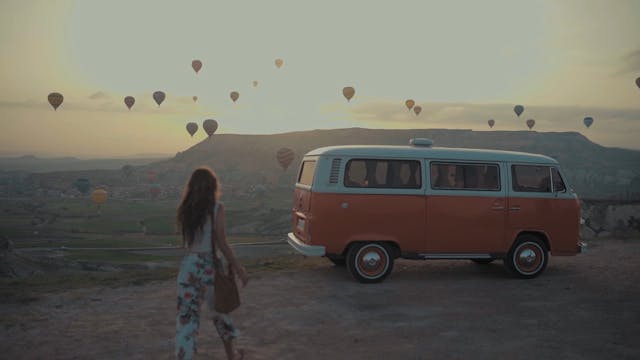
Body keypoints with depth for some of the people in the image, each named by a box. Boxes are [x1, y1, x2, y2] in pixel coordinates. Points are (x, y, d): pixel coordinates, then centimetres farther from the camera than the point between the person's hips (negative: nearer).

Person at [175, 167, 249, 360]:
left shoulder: (185, 210, 2)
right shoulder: (216, 208, -10)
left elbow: (187, 239, 5)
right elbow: (221, 243, -12)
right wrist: (239, 268, -5)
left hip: (188, 266, 2)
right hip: (209, 266, -2)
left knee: (186, 315, 8)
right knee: (220, 310, 19)